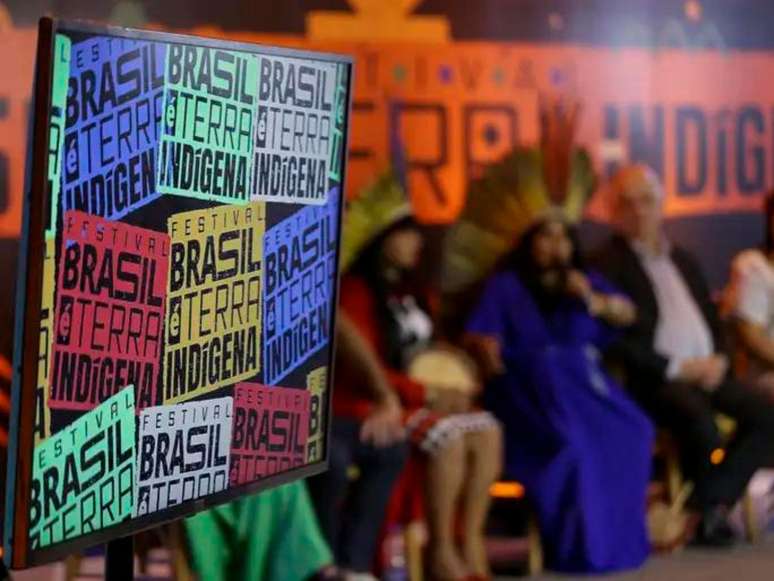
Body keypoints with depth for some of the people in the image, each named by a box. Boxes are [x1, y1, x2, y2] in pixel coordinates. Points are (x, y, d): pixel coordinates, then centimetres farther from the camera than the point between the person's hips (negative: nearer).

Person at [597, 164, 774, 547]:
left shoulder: (684, 261, 22)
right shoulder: (608, 264, -2)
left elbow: (714, 321, 23)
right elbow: (619, 343, -11)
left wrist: (718, 360, 0)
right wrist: (679, 367, -15)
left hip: (707, 372, 7)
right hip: (654, 381, -7)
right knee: (698, 415, -36)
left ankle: (712, 504, -14)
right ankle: (712, 506, -13)